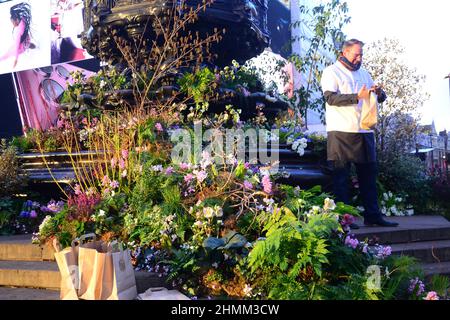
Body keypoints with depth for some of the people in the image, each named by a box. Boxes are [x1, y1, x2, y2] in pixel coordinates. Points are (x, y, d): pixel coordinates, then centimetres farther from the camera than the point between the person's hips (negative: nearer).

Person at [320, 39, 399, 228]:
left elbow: (380, 98, 20)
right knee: (341, 176, -2)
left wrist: (379, 92, -4)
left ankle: (372, 215, 17)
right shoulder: (331, 72, 1)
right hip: (341, 132, -7)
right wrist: (357, 97, -22)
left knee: (369, 173, 9)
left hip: (364, 132, 7)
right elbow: (331, 98, -14)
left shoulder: (363, 73, 21)